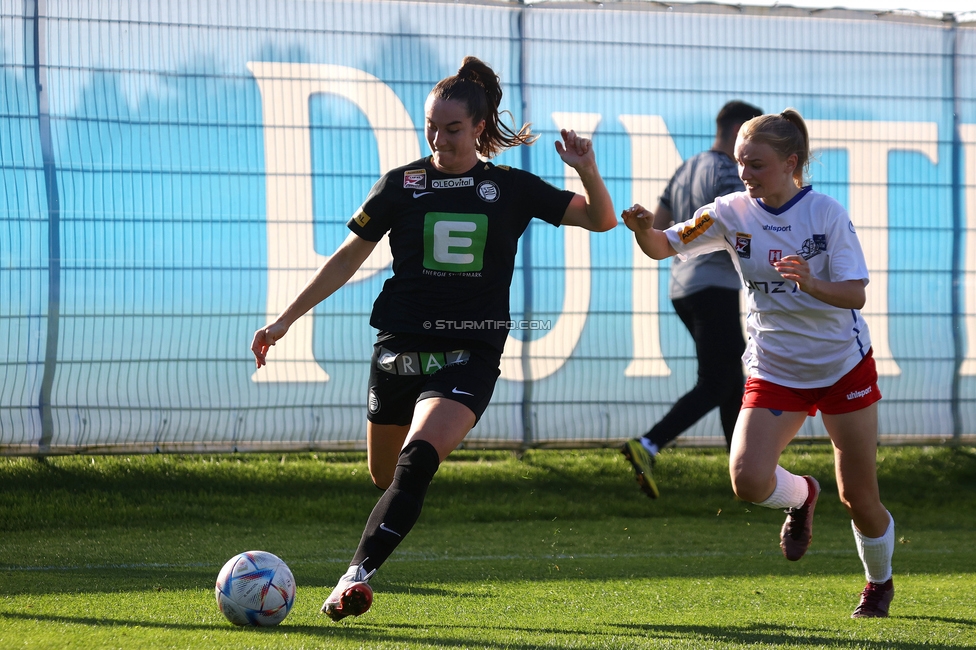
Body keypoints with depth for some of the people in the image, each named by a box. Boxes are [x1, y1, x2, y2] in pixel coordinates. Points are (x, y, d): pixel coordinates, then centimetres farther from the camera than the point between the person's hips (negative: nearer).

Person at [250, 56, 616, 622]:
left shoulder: (512, 188, 5)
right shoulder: (402, 185, 5)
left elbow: (601, 219, 4)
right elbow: (348, 258, 10)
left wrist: (588, 170, -16)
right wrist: (284, 321, 7)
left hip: (471, 356, -2)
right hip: (400, 350, 2)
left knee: (417, 458, -25)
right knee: (386, 477, 8)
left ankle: (357, 575, -29)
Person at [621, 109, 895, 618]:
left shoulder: (826, 213, -13)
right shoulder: (733, 213, -6)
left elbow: (855, 294, -17)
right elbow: (664, 247, -8)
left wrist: (810, 283, -37)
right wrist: (643, 230, -31)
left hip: (844, 365, -2)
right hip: (774, 370, 2)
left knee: (858, 496, 4)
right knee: (749, 480, -20)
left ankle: (879, 581, 34)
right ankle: (801, 496, 16)